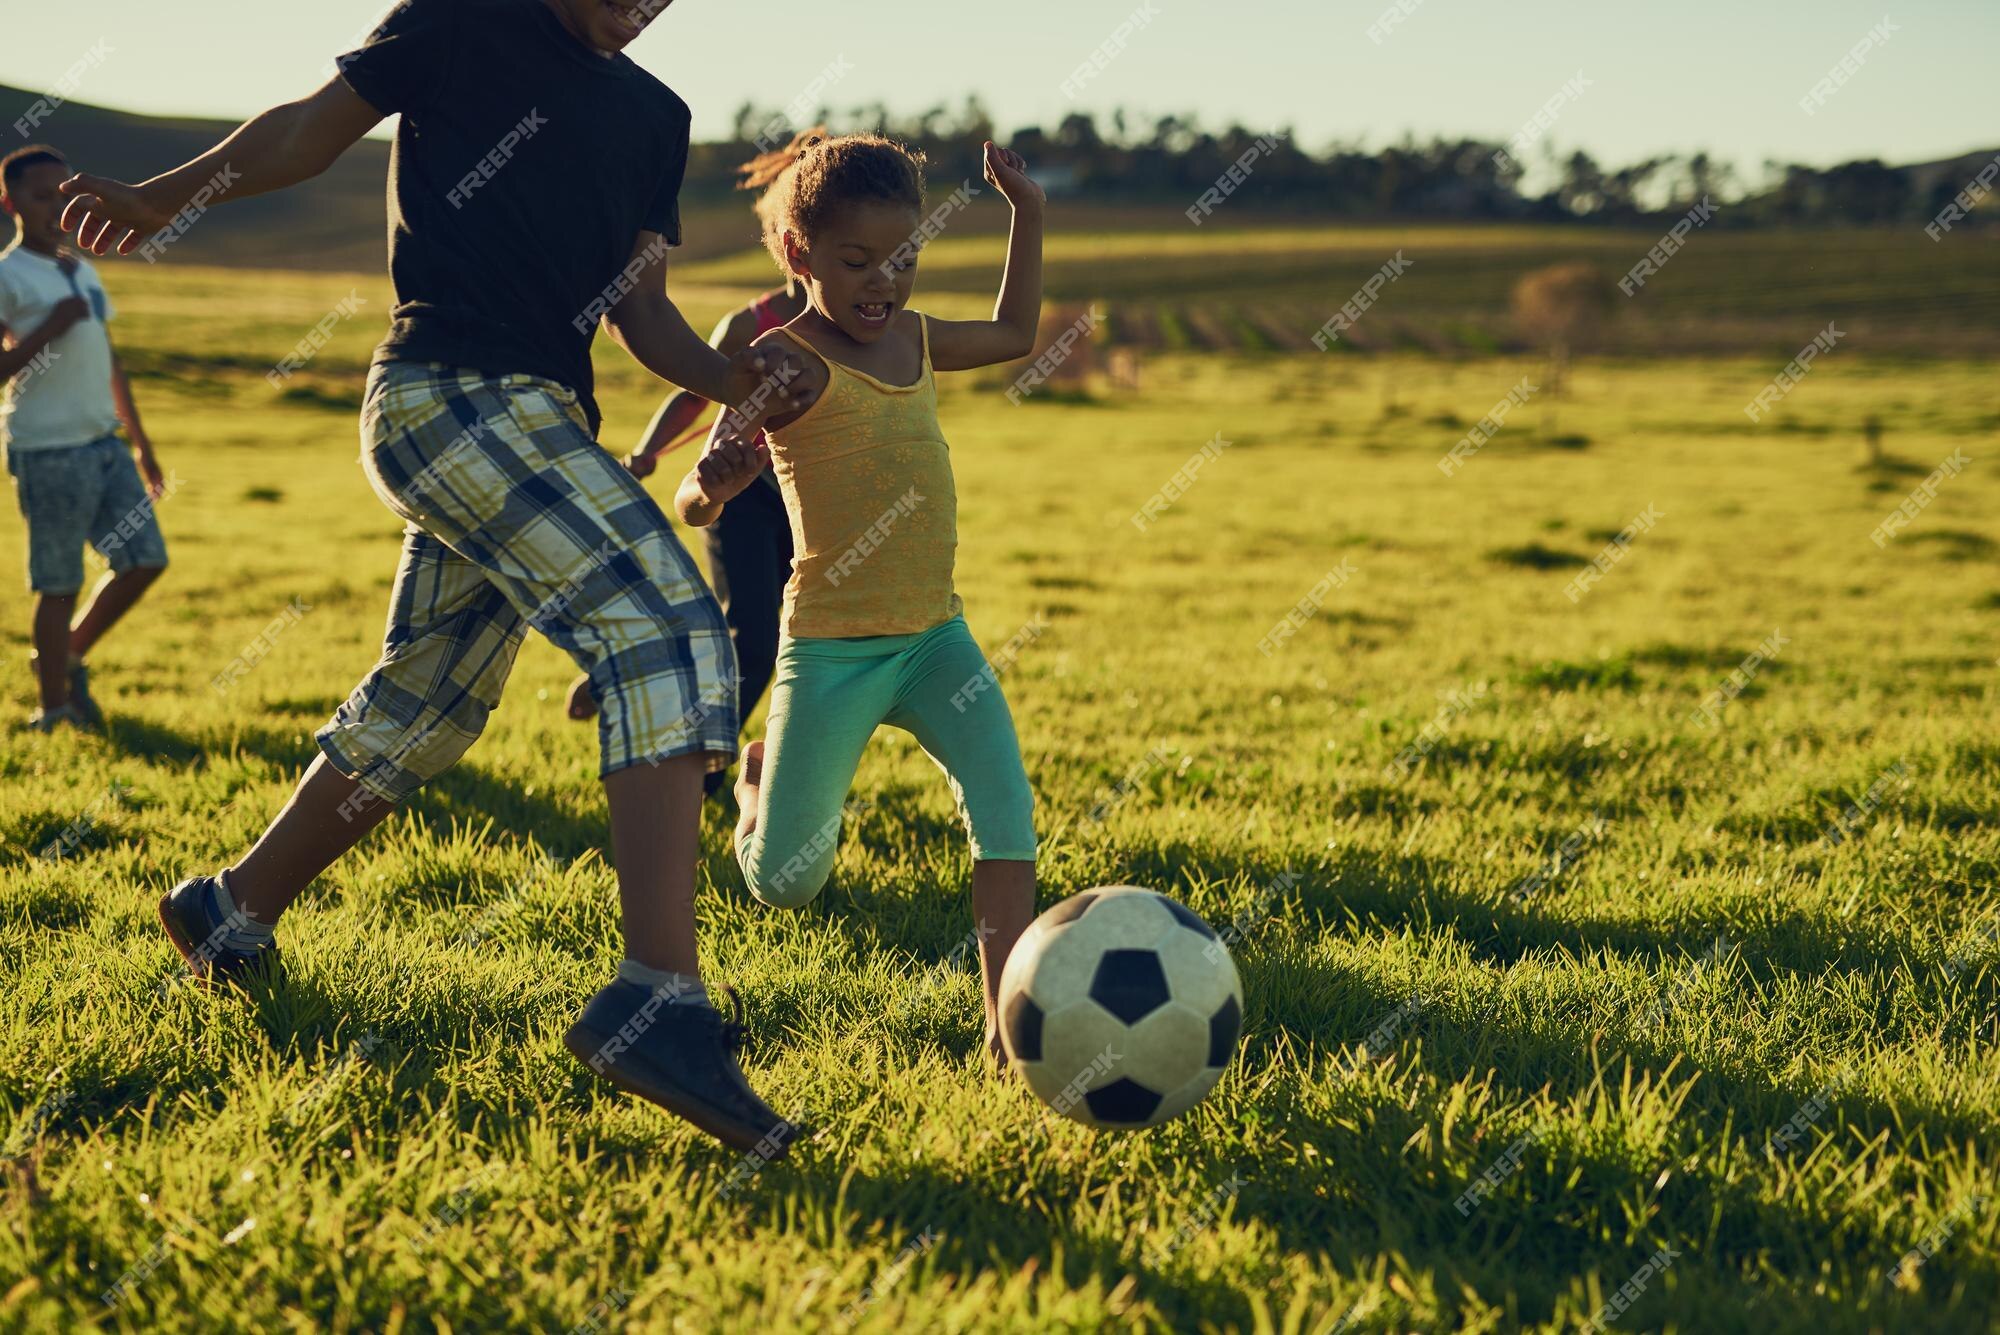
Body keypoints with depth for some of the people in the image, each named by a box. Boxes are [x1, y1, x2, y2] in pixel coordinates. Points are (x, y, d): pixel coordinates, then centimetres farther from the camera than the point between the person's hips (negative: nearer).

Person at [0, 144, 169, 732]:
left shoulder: (84, 273, 16)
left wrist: (141, 442, 24)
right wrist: (49, 330, -22)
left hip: (105, 443, 8)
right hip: (48, 451, -7)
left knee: (145, 560, 5)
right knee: (59, 584, -2)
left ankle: (68, 656, 23)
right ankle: (54, 706, 10)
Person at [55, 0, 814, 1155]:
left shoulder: (655, 118, 18)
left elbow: (640, 312, 15)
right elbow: (313, 129, 8)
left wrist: (732, 378, -3)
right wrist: (167, 201, 14)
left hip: (543, 423, 8)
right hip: (451, 395, -8)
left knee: (426, 710, 17)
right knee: (669, 633, -22)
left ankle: (232, 916, 36)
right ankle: (658, 1003, -31)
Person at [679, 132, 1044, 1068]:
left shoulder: (912, 339, 9)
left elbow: (1014, 335, 30)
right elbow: (694, 503, -21)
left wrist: (1027, 213, 23)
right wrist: (715, 479, -45)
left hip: (934, 638, 5)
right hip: (831, 649, -5)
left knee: (1004, 805, -18)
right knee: (784, 886, 4)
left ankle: (1006, 1019, -14)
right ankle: (758, 779, 38)